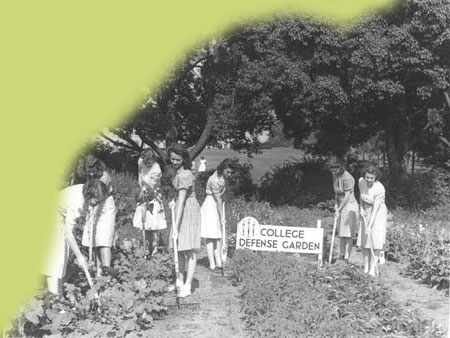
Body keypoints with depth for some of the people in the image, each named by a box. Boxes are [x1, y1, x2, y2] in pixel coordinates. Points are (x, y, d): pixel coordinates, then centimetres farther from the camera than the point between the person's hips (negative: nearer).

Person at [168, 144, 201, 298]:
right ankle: (180, 281, 25)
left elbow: (182, 201, -27)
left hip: (188, 211, -10)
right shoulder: (179, 171, 6)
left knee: (189, 250, -7)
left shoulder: (184, 175, -22)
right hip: (180, 210, 10)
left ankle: (187, 286, -5)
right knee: (179, 249, 15)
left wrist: (175, 226, -28)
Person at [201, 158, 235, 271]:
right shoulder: (215, 180, -24)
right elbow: (218, 200, -19)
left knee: (219, 237, 9)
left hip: (217, 207, 9)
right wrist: (222, 217, -12)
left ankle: (218, 263, 13)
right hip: (211, 208, -9)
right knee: (211, 237, -5)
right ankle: (212, 265, -1)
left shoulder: (220, 176, 4)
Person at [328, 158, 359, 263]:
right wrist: (336, 204, 2)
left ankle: (346, 258, -5)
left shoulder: (347, 178, -22)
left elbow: (347, 196, -21)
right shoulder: (335, 176, 3)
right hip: (340, 205, 8)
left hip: (349, 205, -8)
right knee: (341, 232, 13)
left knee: (348, 233, -7)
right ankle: (341, 255, 21)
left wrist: (339, 209, -18)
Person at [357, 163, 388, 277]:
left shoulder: (379, 189, -28)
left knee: (376, 239, -13)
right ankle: (366, 268, 7)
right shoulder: (361, 181, -11)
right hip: (366, 212, 5)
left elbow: (375, 209, -28)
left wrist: (370, 226, -31)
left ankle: (373, 269, -12)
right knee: (364, 239, 1)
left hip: (378, 212, -5)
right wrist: (361, 208, 0)